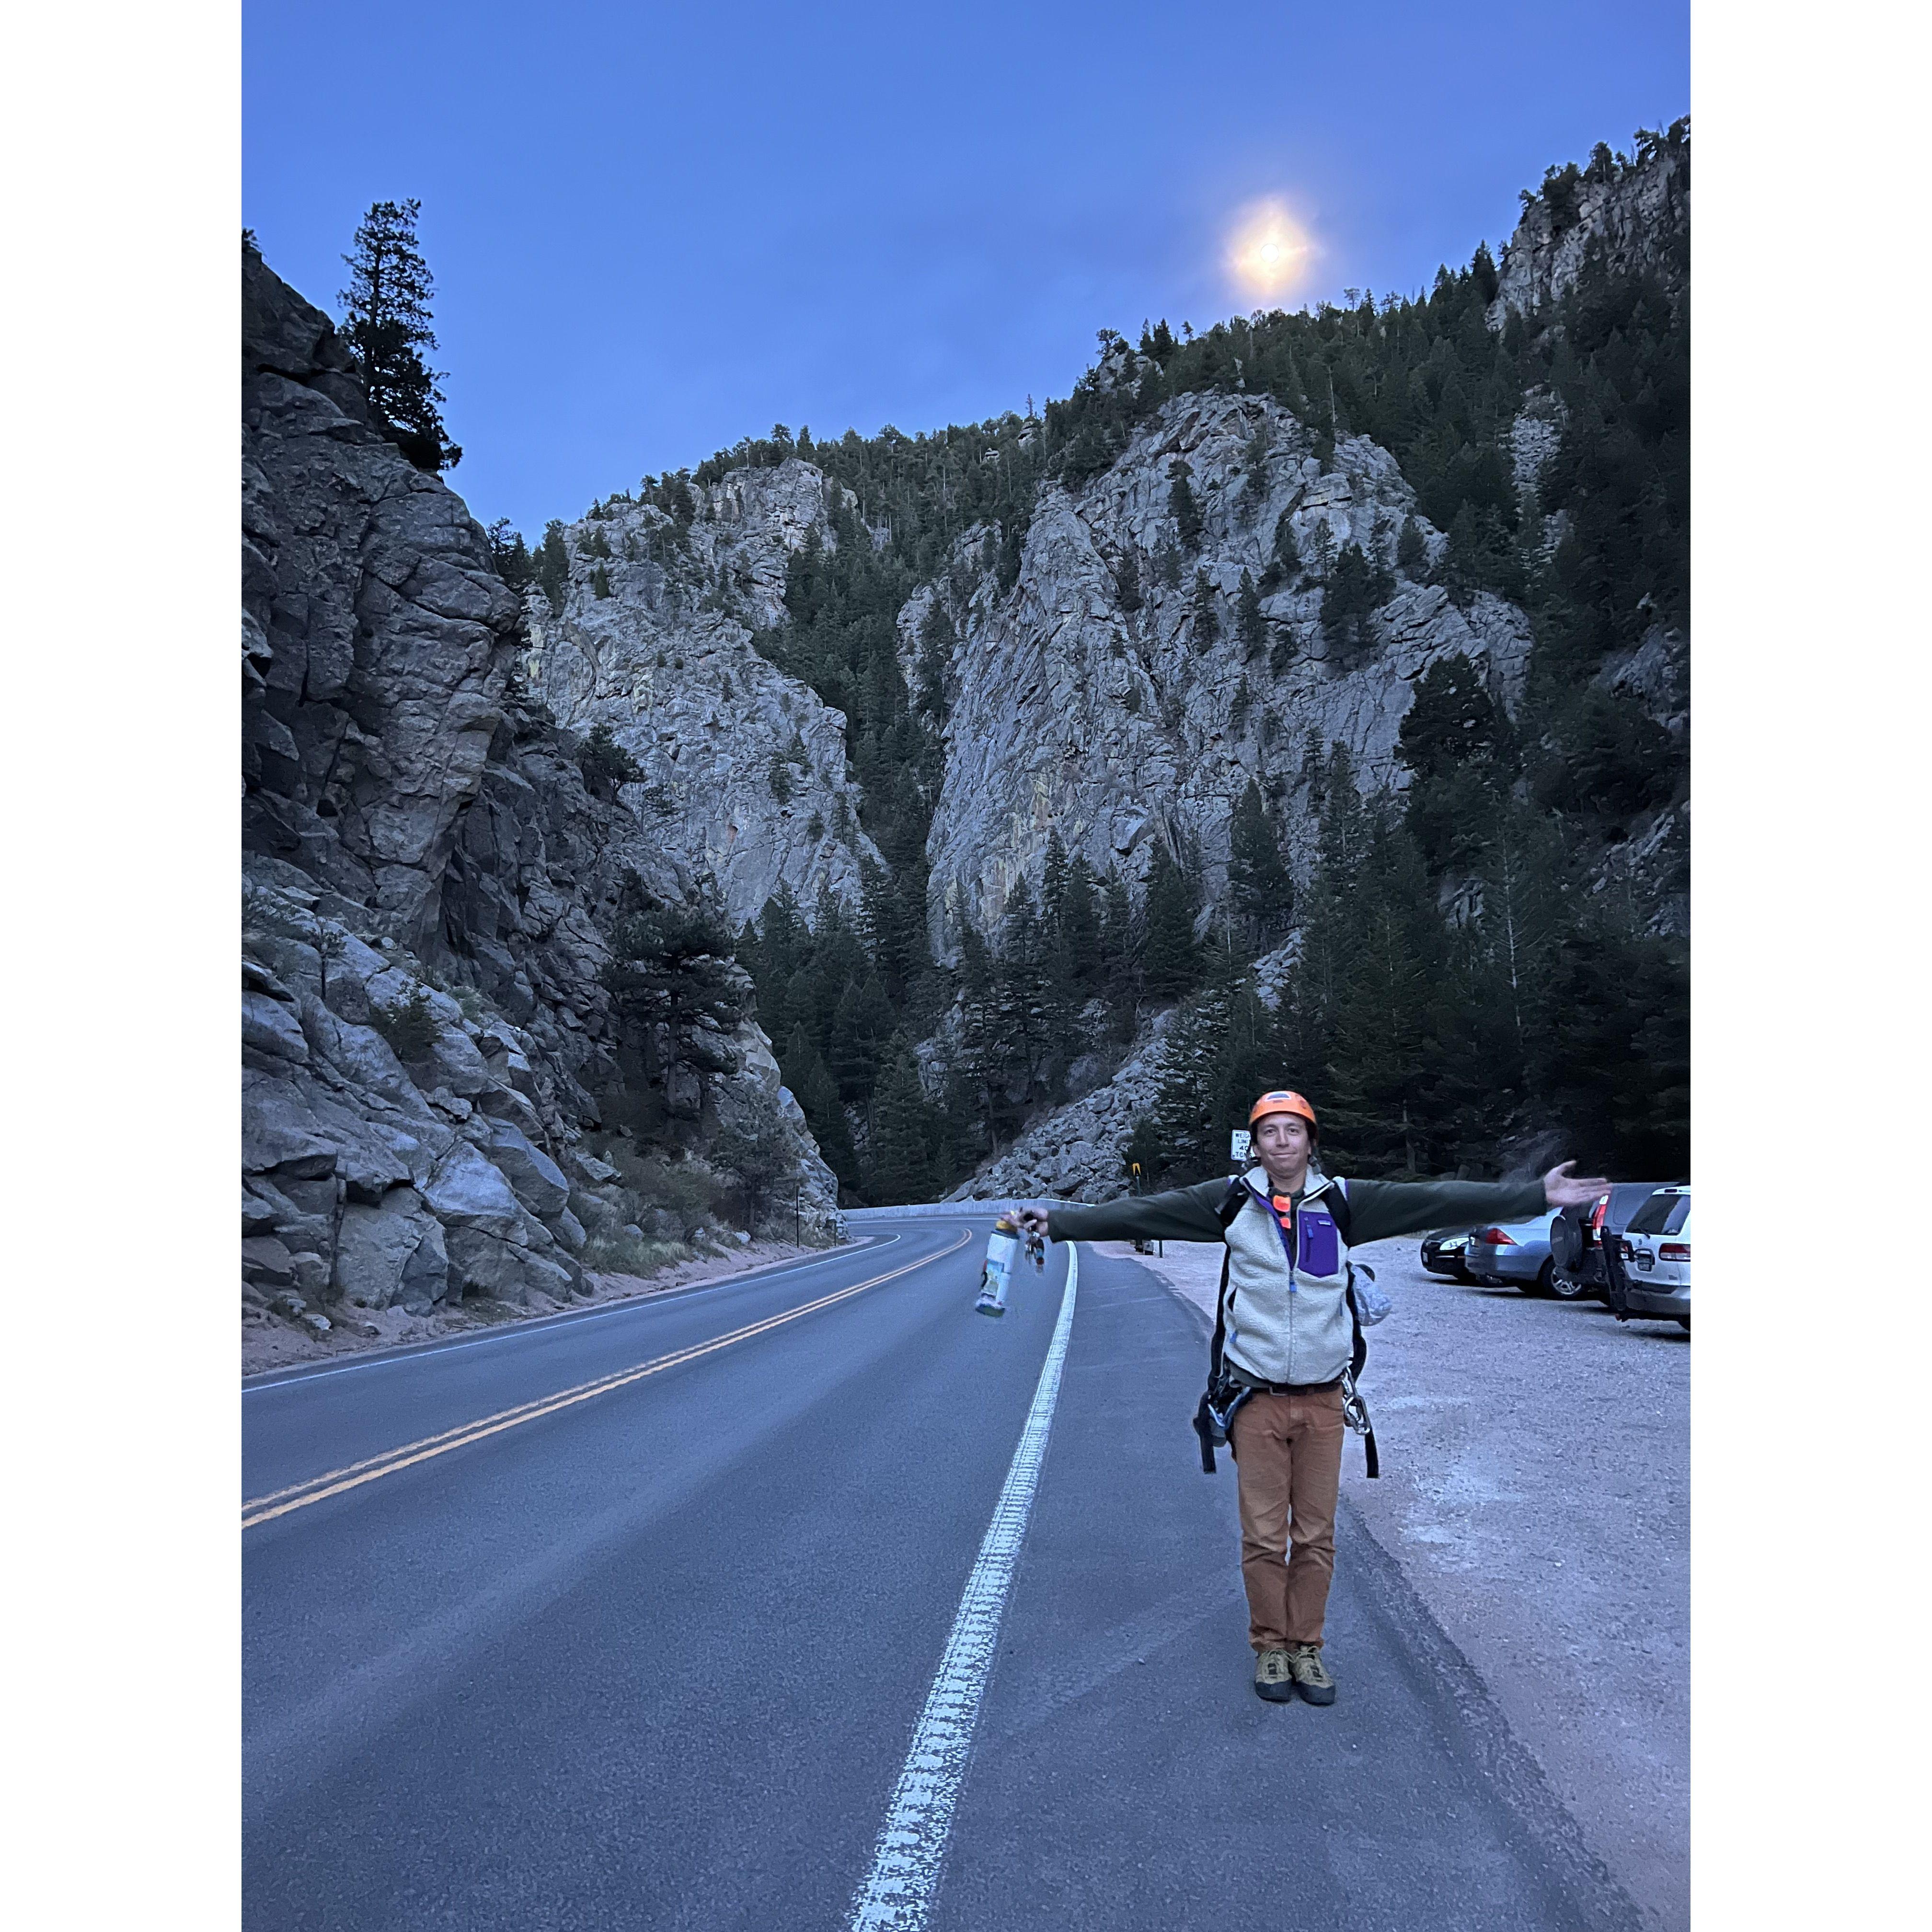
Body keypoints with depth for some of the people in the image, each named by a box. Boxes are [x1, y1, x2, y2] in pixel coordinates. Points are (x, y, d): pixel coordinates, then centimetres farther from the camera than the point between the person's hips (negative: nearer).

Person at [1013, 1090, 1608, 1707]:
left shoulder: (1343, 1201, 0)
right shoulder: (1232, 1201, -2)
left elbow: (1439, 1200, 0)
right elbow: (1143, 1213, -3)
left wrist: (1539, 1196, -2)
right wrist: (1059, 1220, -9)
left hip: (1322, 1400, 1)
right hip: (1258, 1398, -1)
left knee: (1316, 1536, 9)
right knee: (1263, 1536, 4)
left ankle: (1306, 1646, 27)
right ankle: (1270, 1647, 24)